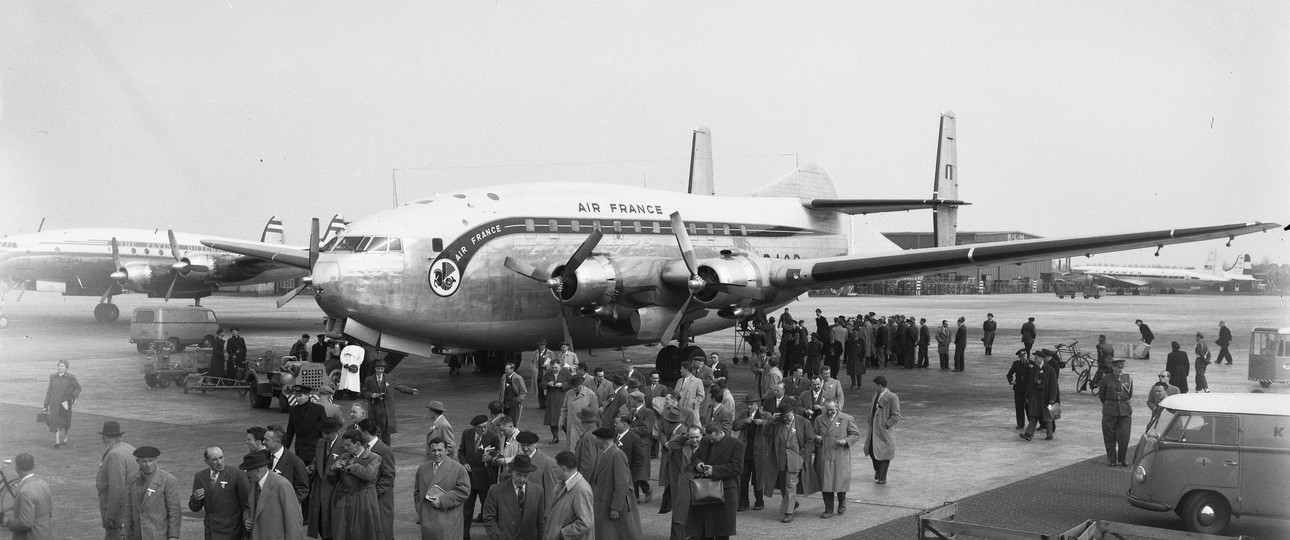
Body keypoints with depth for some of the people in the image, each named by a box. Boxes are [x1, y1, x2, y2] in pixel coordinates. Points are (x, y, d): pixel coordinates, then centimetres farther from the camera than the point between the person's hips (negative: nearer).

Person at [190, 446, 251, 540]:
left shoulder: (237, 474, -9)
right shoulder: (200, 476, 6)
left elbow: (247, 502, -7)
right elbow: (195, 508, 9)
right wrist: (195, 499, -12)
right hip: (210, 532, 5)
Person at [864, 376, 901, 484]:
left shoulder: (892, 397, -14)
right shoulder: (876, 395, 11)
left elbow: (896, 416, -14)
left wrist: (886, 425, -19)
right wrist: (870, 420, 10)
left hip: (884, 430, -7)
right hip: (873, 429, 7)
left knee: (883, 454, 2)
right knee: (871, 451, 13)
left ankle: (882, 478, 12)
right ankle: (878, 470, 38)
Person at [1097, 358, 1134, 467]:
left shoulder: (1128, 378, 3)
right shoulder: (1106, 378, -3)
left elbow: (1130, 395, 18)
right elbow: (1101, 394, 10)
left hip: (1125, 411, 1)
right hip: (1110, 411, -1)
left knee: (1124, 437, -3)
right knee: (1110, 437, 3)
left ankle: (1122, 459, 12)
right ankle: (1112, 459, 15)